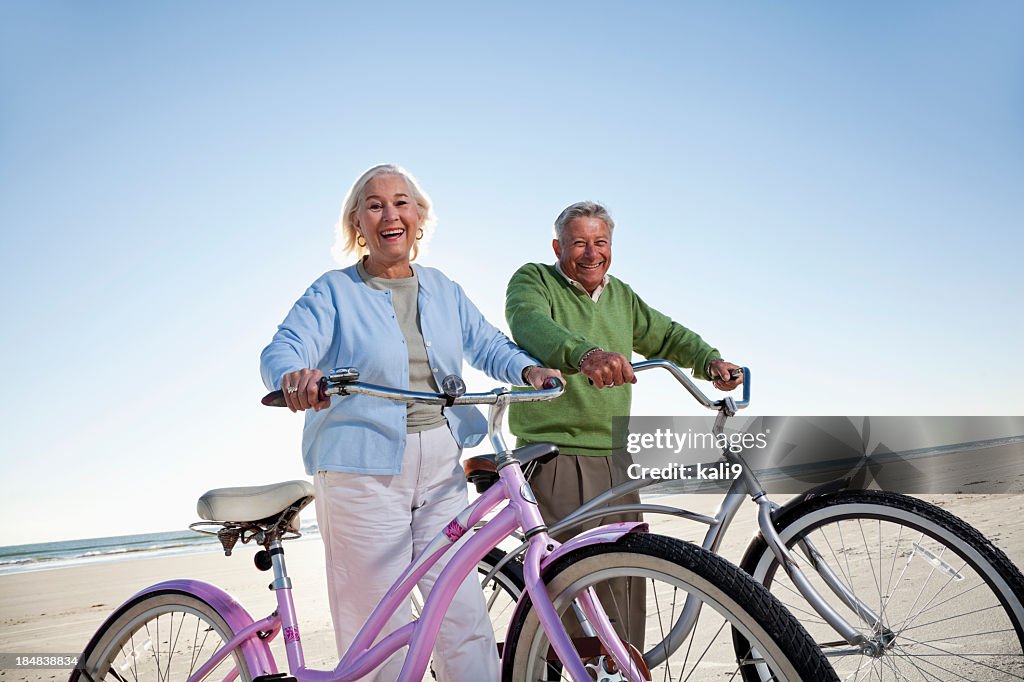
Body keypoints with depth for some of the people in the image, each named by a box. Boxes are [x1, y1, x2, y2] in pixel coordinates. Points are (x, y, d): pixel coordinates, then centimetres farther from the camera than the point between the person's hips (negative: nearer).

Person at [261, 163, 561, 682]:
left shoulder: (444, 291, 15)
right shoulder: (334, 292, 1)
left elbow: (487, 346, 12)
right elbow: (281, 350, -12)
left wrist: (529, 369, -10)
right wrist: (295, 376, -36)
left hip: (441, 468, 4)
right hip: (362, 469, -3)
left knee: (463, 613, 2)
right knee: (376, 624, 0)